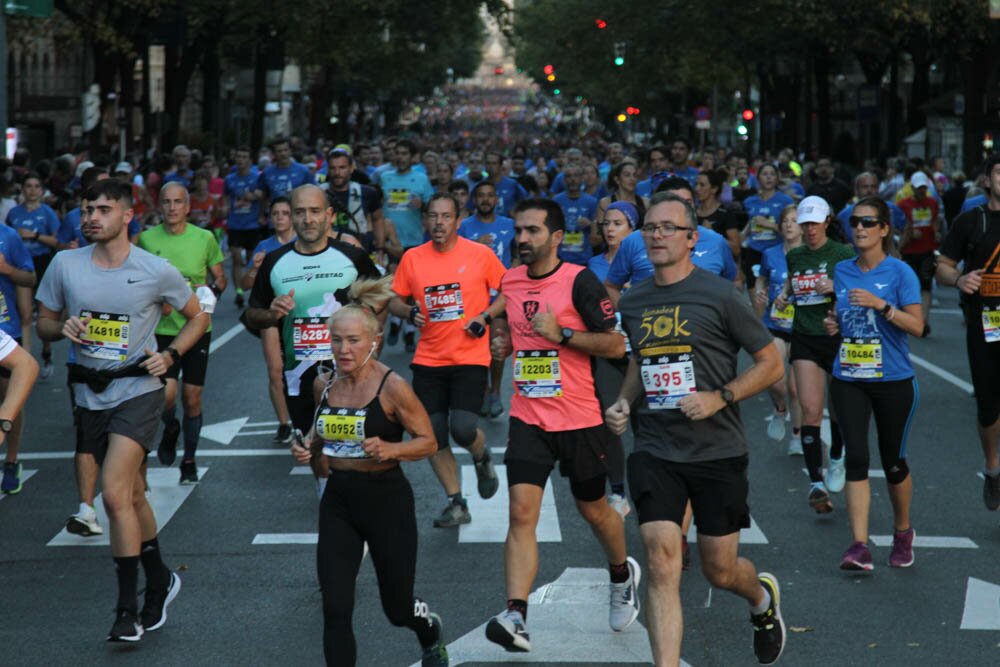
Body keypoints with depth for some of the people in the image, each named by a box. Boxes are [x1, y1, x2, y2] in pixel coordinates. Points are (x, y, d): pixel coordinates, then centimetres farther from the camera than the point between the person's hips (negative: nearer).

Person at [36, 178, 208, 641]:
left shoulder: (156, 271, -7)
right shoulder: (66, 264, 0)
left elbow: (198, 317, 8)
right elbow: (43, 322, 10)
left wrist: (171, 355, -7)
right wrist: (63, 328, -12)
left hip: (137, 390, -4)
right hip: (89, 394, 5)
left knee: (115, 494, -18)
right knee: (132, 495, 15)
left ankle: (128, 609, -11)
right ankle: (159, 581, 36)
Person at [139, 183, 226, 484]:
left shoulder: (205, 238, -1)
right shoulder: (147, 239, -1)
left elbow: (220, 278, 10)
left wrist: (210, 289, -12)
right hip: (162, 328, -1)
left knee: (192, 398, 5)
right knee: (167, 393, -14)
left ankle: (189, 460, 22)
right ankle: (170, 430, 20)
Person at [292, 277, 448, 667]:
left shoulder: (392, 388, -15)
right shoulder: (324, 385, 1)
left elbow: (428, 442, -9)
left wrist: (389, 449, -26)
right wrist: (307, 447, -2)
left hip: (386, 499, -4)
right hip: (338, 499, 4)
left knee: (397, 608, 12)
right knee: (335, 609, -6)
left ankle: (431, 633, 47)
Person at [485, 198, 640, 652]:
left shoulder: (579, 281, -11)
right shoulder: (511, 281, 6)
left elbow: (616, 345, -12)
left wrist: (562, 333, -20)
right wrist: (506, 344, 6)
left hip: (579, 418, -3)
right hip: (528, 417, 3)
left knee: (593, 509, 15)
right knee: (521, 512, -13)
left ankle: (623, 574, 46)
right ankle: (516, 618, -20)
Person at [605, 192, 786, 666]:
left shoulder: (720, 295, -7)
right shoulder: (632, 303, 7)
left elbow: (771, 363, -3)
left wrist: (720, 398, -16)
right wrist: (624, 401, 6)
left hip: (717, 451, -3)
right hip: (654, 452, 3)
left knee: (719, 571, 9)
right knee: (661, 564, -13)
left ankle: (762, 598, 44)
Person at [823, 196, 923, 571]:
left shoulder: (899, 272, -7)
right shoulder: (842, 271, 7)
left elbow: (917, 326, -13)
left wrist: (881, 305, -24)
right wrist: (833, 323, 0)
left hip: (893, 380, -3)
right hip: (848, 379, 3)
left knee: (892, 461, 8)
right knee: (856, 457, -10)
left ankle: (903, 532, 33)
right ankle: (859, 546, -14)